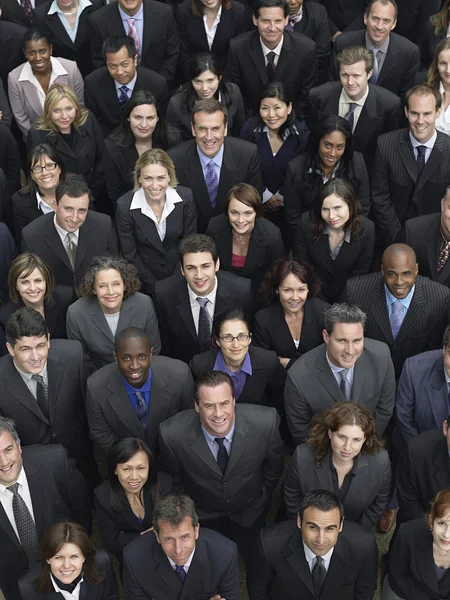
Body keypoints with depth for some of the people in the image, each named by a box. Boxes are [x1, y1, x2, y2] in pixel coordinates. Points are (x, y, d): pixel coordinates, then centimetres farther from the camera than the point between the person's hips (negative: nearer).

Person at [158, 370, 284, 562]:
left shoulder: (266, 422, -34)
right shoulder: (172, 434, -35)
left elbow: (273, 467, -11)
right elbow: (174, 481, -12)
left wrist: (263, 498, 3)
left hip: (251, 514, 1)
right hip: (203, 517, -1)